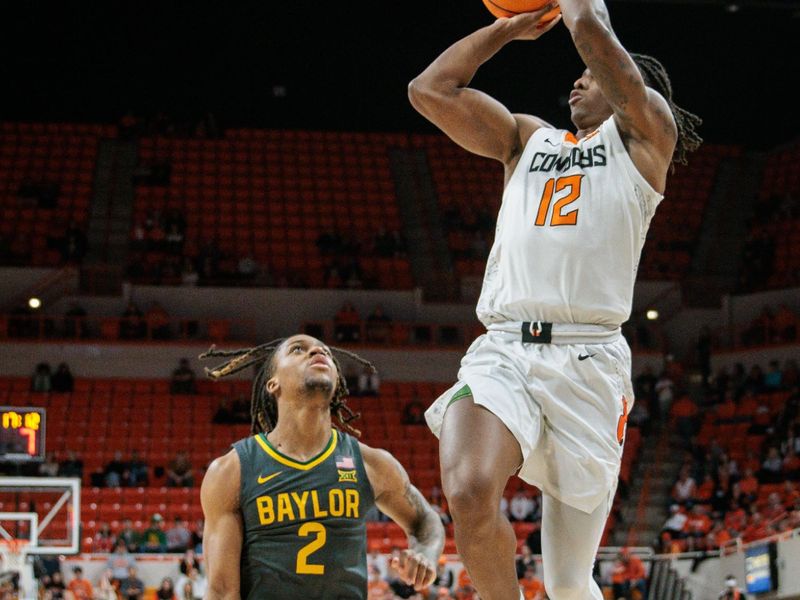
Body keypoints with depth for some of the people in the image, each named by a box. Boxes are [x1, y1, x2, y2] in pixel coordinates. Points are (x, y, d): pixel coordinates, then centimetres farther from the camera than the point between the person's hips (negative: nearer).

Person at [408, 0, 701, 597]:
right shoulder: (527, 137, 28)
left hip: (587, 357, -3)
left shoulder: (643, 133, 14)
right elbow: (430, 90, 20)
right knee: (469, 492, -29)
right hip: (502, 349, 3)